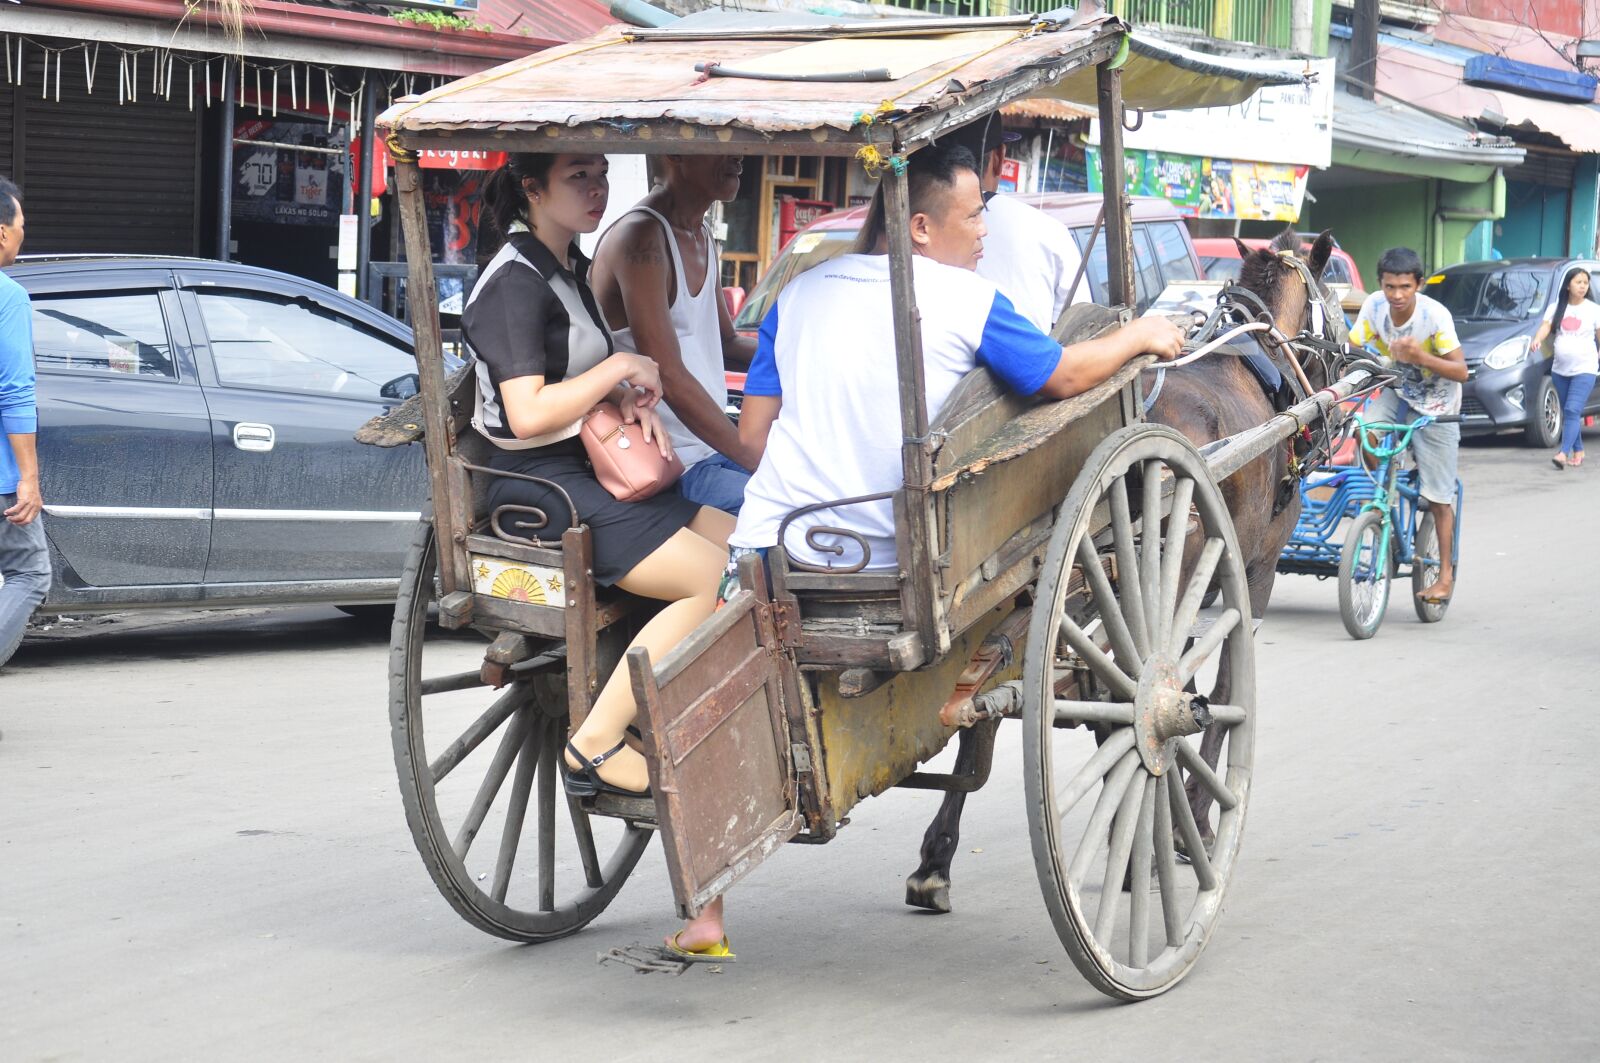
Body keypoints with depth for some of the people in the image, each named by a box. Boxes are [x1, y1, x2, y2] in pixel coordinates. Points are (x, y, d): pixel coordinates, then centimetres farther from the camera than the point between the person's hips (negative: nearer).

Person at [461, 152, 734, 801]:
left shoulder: (571, 270, 16)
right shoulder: (514, 284, -14)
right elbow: (529, 413, -23)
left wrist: (635, 400, 2)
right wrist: (622, 369, -15)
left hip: (588, 473, 10)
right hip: (540, 487, -10)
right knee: (718, 581, -20)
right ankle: (595, 747, -18)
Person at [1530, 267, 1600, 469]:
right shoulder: (1557, 307, 7)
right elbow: (1546, 325, -6)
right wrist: (1538, 339, -25)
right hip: (1560, 369, 4)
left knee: (1572, 411, -16)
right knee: (1568, 412, 11)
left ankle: (1564, 453, -23)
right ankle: (1578, 451, 23)